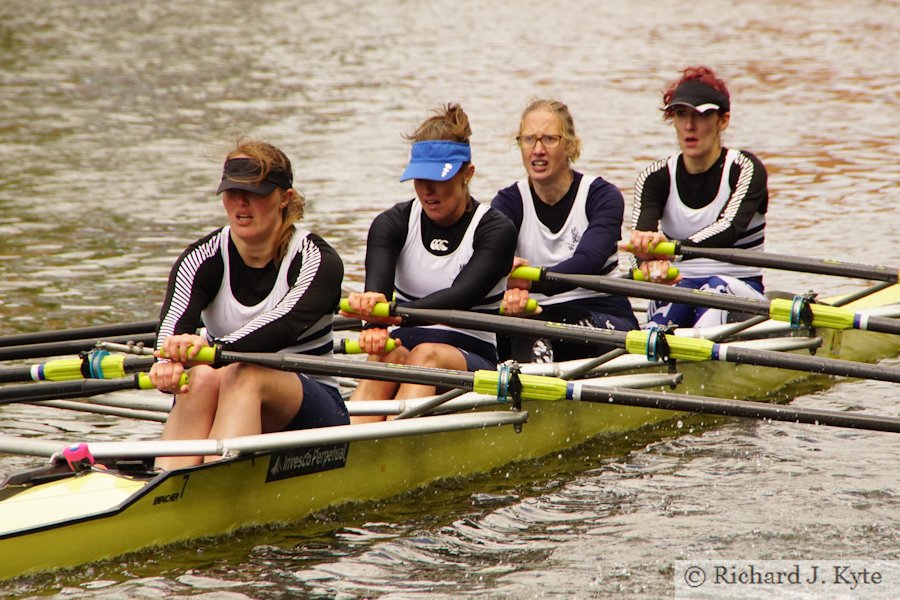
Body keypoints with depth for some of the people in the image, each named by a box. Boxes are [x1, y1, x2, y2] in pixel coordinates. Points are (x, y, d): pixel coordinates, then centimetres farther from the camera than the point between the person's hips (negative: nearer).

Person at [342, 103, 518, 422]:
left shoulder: (495, 230, -4)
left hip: (472, 359, -2)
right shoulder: (392, 224, 5)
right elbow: (377, 285, -15)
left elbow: (461, 296, -21)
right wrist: (375, 326, -40)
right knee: (387, 355, -32)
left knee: (428, 354, -34)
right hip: (404, 348, 2)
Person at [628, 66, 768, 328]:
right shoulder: (656, 177, 1)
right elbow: (640, 234, -18)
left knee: (717, 288, -35)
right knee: (682, 291, -33)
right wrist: (651, 260, -45)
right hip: (676, 287, 2)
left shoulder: (746, 169, -7)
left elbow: (729, 229, -27)